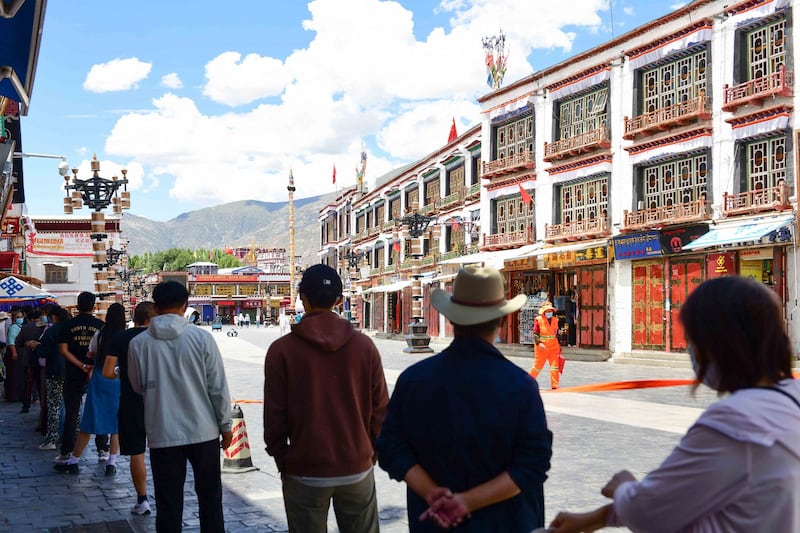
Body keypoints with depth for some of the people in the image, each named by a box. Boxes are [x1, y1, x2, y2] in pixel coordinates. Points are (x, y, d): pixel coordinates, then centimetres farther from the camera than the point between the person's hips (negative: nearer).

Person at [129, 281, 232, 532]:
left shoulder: (139, 343, -5)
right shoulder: (201, 338, -9)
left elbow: (138, 387, 8)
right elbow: (218, 387, -5)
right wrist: (225, 425, 5)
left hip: (162, 435, 0)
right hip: (203, 431, 0)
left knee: (168, 503, 9)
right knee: (210, 497, 15)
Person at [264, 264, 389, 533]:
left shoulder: (282, 350, -8)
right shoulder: (364, 345, -3)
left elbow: (274, 417, -5)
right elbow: (380, 408, 1)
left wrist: (283, 463, 7)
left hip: (305, 473, -1)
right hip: (358, 469, 2)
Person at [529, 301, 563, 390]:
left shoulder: (555, 320, 9)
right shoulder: (538, 320, -5)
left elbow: (557, 334, 16)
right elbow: (535, 333, -9)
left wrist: (559, 345, 17)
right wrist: (539, 343, -22)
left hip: (553, 346, 4)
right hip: (542, 347, -4)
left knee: (555, 366, -2)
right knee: (538, 365, 6)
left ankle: (555, 386, 3)